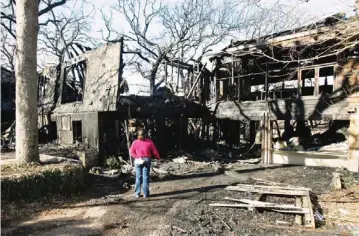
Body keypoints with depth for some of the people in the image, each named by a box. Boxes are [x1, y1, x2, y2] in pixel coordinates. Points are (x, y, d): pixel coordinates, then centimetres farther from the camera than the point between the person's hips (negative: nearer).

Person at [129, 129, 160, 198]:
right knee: (146, 177, 4)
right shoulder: (149, 142, -5)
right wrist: (158, 158, 8)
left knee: (138, 177, 9)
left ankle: (137, 193, 14)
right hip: (147, 160, -1)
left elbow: (131, 152, -9)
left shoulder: (135, 142, -3)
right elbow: (154, 151, -2)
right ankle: (145, 194, 7)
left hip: (138, 161, 1)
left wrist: (137, 157, -6)